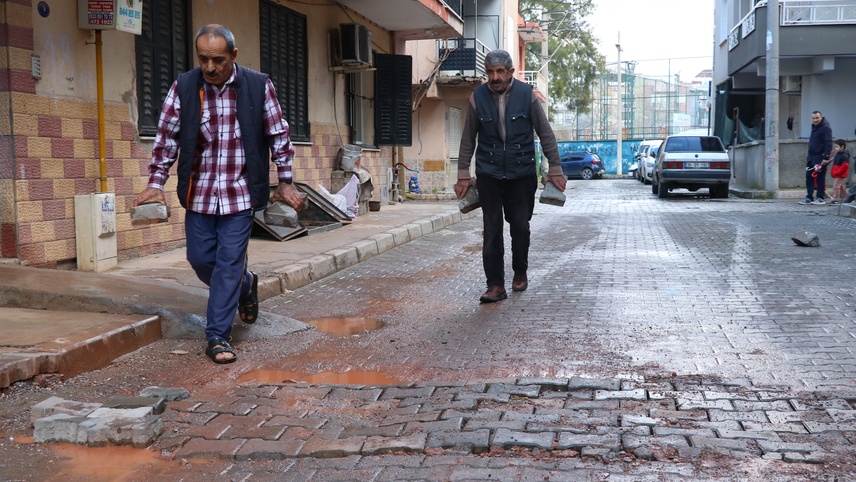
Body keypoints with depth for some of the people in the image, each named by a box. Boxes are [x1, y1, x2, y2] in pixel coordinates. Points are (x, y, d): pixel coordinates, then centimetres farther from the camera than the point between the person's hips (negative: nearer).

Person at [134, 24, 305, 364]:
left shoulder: (258, 86, -5)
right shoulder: (183, 87, -2)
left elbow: (278, 135, 3)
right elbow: (167, 137, 3)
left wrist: (285, 181, 3)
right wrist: (155, 183, -3)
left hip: (240, 193, -2)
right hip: (199, 193, 3)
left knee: (229, 263, -3)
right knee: (200, 259, 8)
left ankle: (218, 337, 6)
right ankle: (244, 286, 38)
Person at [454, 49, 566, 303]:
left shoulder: (526, 94, -5)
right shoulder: (478, 97, -2)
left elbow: (545, 133, 1)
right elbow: (468, 139, 5)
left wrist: (555, 169, 0)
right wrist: (463, 175, 4)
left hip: (522, 173, 0)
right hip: (489, 174, 0)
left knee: (520, 226, 3)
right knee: (492, 230, -3)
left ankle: (520, 273, 27)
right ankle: (495, 285, 2)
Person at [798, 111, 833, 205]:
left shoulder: (825, 128, -12)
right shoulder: (814, 127, 16)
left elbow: (828, 144, -18)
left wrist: (826, 157, -24)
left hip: (820, 158, -9)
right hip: (811, 157, 9)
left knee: (820, 178, -3)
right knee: (809, 177, 7)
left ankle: (820, 198, 4)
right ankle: (809, 198, 11)